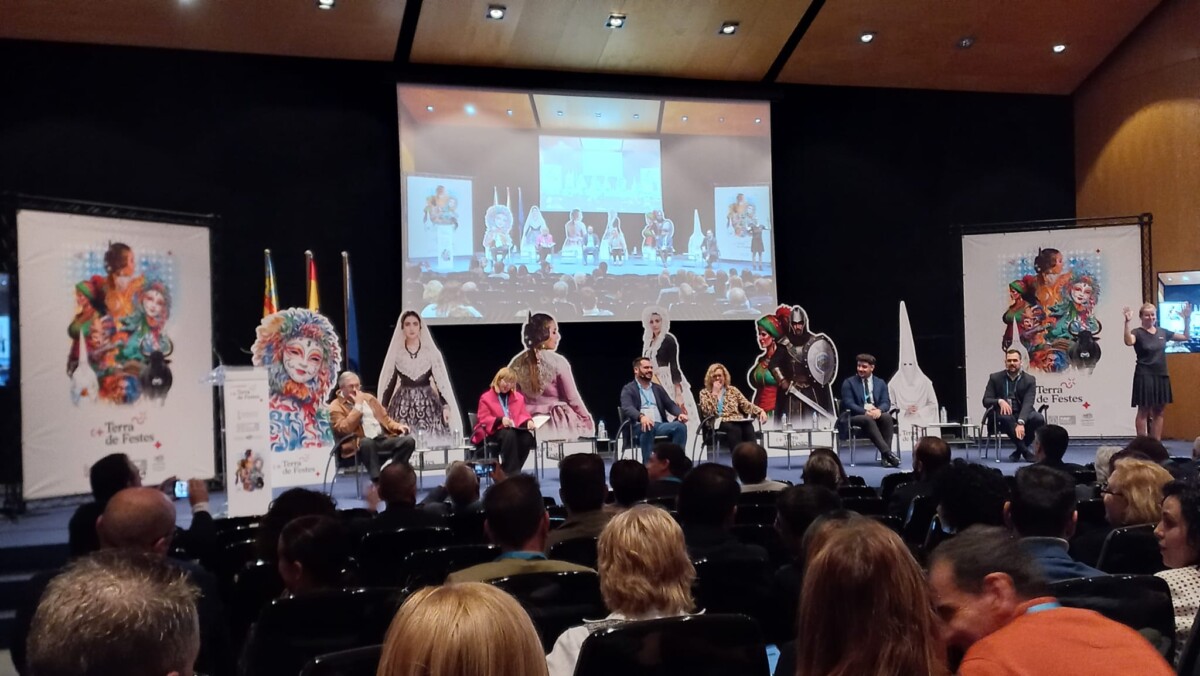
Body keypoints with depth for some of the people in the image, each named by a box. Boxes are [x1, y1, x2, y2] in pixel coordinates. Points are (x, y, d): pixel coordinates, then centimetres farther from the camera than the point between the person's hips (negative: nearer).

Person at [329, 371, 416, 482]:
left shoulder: (368, 398, 21)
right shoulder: (336, 407, 2)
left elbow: (385, 419, 25)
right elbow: (344, 429, -15)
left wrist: (397, 426, 3)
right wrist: (358, 406, -10)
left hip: (383, 439, 6)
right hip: (358, 445, -6)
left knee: (408, 441, -20)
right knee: (367, 442, -41)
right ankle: (377, 480, -36)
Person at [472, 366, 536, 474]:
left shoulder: (518, 397, 20)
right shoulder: (486, 398, 4)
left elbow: (523, 414, 17)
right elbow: (483, 419, -5)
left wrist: (528, 421, -9)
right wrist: (500, 420, -23)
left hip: (515, 430, 4)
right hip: (494, 431, -4)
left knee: (527, 437, -31)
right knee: (509, 435, -40)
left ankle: (511, 471, -24)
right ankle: (511, 472, -38)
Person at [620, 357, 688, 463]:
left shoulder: (658, 388, 24)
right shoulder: (628, 389, 5)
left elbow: (670, 405, 16)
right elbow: (627, 408, -13)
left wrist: (680, 413, -9)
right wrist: (641, 416, -35)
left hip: (660, 425, 5)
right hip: (640, 426, -5)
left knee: (680, 426, -23)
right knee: (647, 428, -39)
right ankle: (648, 464, -32)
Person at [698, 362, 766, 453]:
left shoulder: (733, 390, 21)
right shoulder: (704, 393, 12)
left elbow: (746, 404, 11)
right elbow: (707, 412, -7)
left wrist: (761, 411, -6)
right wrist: (715, 393, -6)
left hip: (737, 421, 3)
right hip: (719, 423, -3)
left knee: (748, 427, -33)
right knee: (735, 429, -37)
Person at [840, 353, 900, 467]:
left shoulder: (880, 383, 14)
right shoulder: (849, 383, 3)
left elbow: (886, 403, 3)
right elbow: (849, 404, -8)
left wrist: (879, 410, -22)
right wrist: (865, 412, -25)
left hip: (876, 414, 3)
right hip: (856, 417, -3)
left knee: (887, 416, -32)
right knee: (868, 419, -38)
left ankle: (885, 456, -35)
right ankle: (887, 453, -45)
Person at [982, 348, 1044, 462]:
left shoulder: (1029, 380, -1)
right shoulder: (995, 378, 2)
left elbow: (1028, 404, -15)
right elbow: (986, 401, -2)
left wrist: (1020, 423, -33)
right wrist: (1000, 401, -27)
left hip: (1022, 415, 1)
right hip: (1001, 417, -1)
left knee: (1039, 419, -30)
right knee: (1006, 417, -36)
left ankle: (1019, 450, -12)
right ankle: (1025, 451, -25)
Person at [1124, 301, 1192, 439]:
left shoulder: (1162, 332, 9)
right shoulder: (1137, 332, -8)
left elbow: (1186, 337, 17)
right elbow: (1129, 342, -31)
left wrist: (1187, 319, 6)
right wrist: (1127, 322, -40)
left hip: (1161, 376, 6)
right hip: (1144, 376, -6)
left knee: (1158, 411, 9)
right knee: (1143, 411, -2)